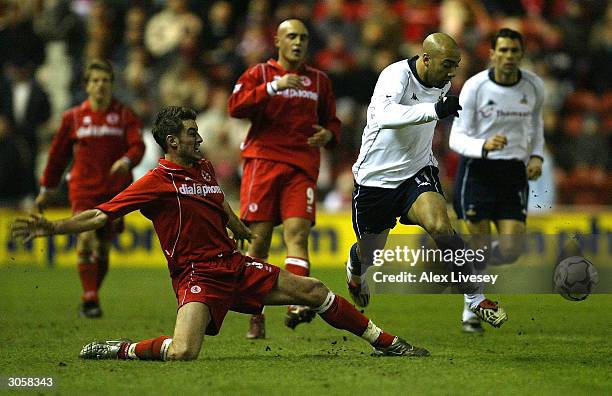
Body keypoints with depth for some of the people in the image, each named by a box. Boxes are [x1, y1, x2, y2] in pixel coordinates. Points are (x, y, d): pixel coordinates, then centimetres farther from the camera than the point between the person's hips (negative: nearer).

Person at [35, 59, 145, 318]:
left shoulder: (125, 116, 6)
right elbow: (58, 153, 16)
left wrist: (127, 161, -27)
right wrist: (47, 188, 18)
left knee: (103, 248, 6)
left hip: (115, 190, 1)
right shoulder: (73, 117, 8)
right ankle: (90, 298, -17)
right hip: (83, 189, -1)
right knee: (86, 238, -19)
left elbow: (137, 146, -5)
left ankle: (89, 300, 20)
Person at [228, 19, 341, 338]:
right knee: (259, 239, -2)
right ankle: (256, 317, 7)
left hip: (302, 166, 2)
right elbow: (235, 107, -9)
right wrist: (274, 87, -19)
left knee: (297, 233, -16)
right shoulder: (259, 74, 8)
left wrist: (328, 134, 1)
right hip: (263, 161, -2)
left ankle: (297, 305, -30)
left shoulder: (319, 80, 18)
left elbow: (332, 121, 25)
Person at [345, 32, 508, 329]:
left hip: (417, 171, 4)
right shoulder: (396, 75, -24)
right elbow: (384, 115, -45)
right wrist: (434, 110, -55)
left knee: (440, 225, -26)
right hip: (375, 178, -4)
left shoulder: (442, 84, -1)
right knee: (369, 253, 13)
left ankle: (476, 298, -17)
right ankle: (355, 270, 52)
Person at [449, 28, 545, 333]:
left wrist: (536, 156, 4)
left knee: (511, 251, -7)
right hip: (477, 170, -3)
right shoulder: (475, 87, -11)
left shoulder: (533, 86, 0)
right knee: (480, 246, -4)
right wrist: (484, 145, -30)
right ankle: (471, 312, 16)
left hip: (514, 171, 3)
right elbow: (456, 138, -10)